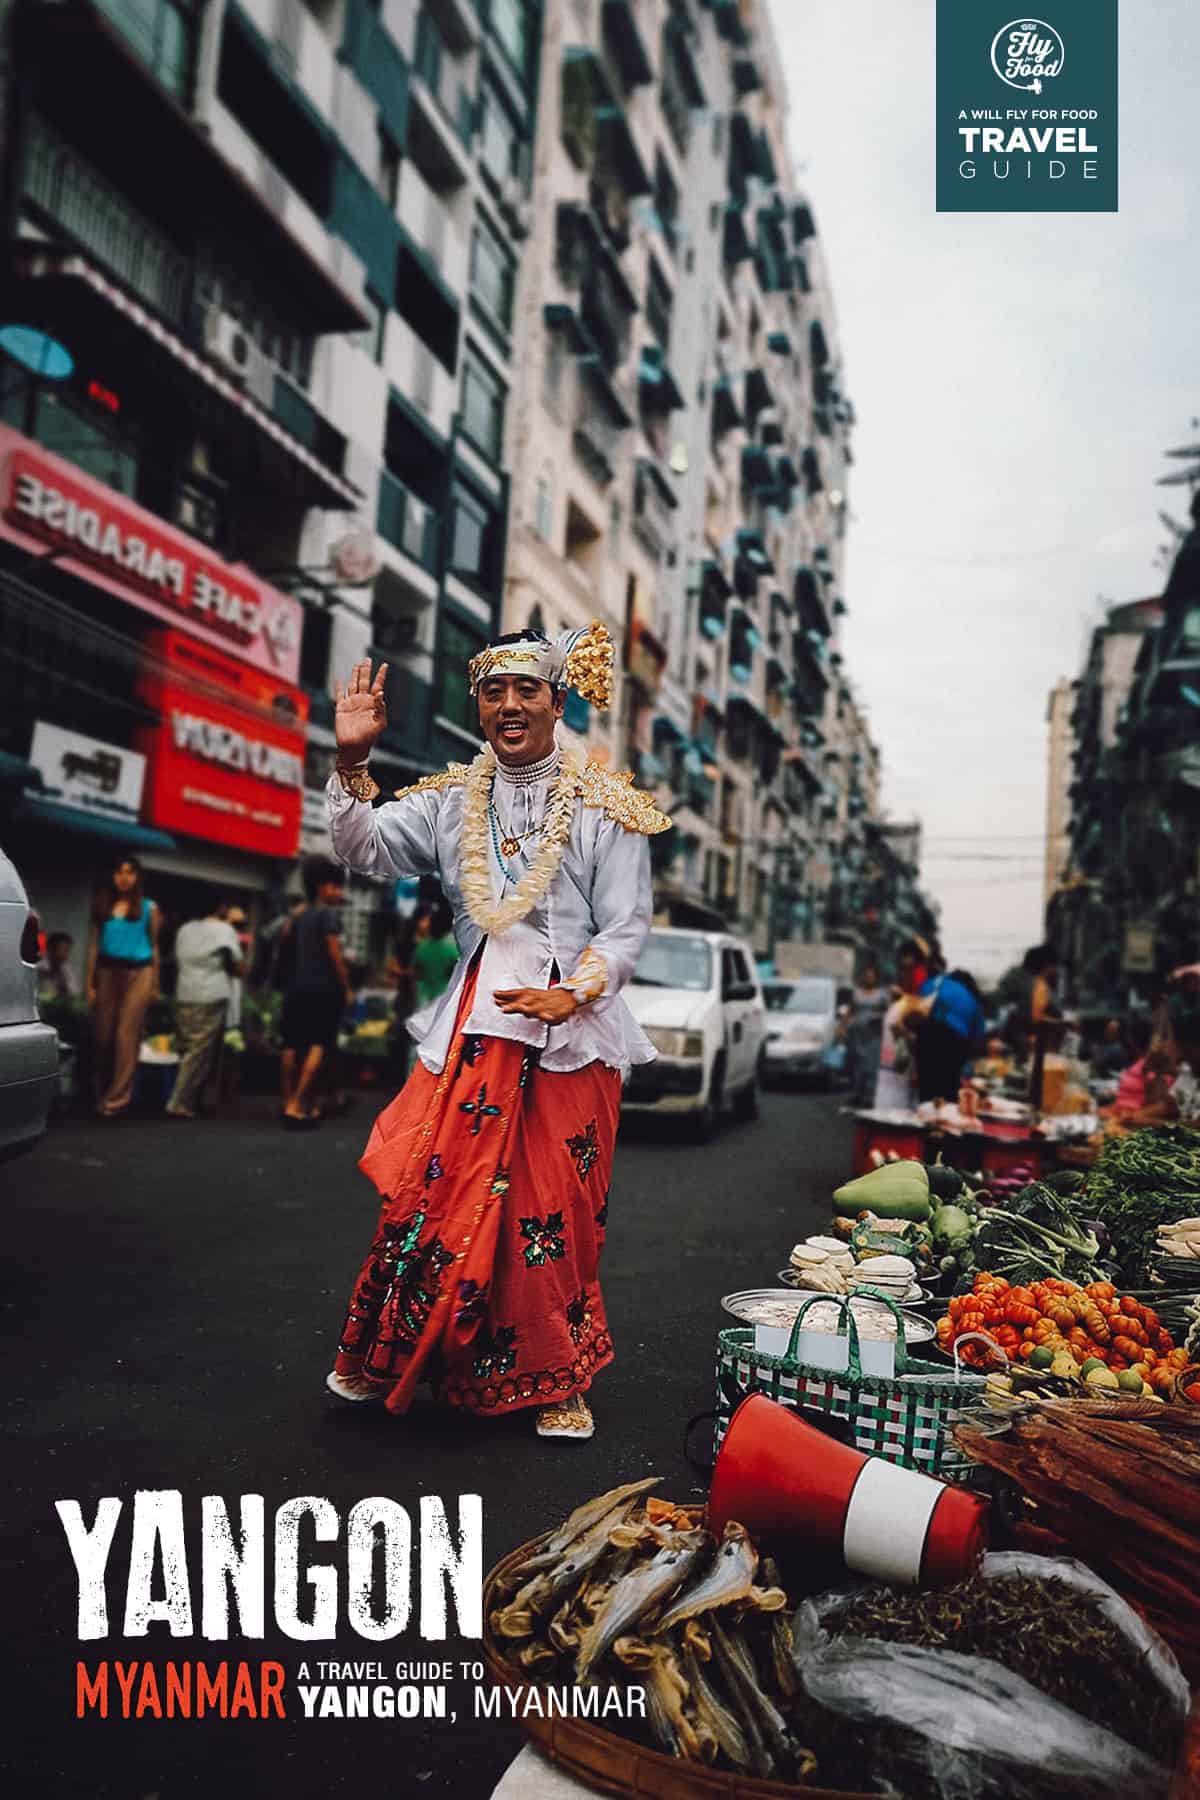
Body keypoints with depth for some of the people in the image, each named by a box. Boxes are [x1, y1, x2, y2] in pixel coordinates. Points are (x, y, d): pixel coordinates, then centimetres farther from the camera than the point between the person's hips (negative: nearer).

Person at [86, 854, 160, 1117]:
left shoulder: (149, 908, 6)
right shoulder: (102, 905, 10)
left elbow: (154, 946, 8)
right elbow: (94, 944, 8)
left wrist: (155, 984, 5)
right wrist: (90, 983, 4)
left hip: (138, 974, -2)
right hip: (107, 972, 2)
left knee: (126, 1034, -7)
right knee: (103, 1034, 6)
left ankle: (117, 1098, -4)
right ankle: (102, 1093, 23)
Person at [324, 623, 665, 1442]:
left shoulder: (604, 806, 3)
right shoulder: (452, 797, 12)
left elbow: (627, 925, 0)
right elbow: (365, 849, 2)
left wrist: (573, 994, -16)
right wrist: (352, 763, -11)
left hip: (570, 1027, -2)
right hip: (473, 1022, 2)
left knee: (557, 1212, 2)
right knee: (432, 1191, 1)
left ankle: (559, 1382, 19)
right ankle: (386, 1360, 20)